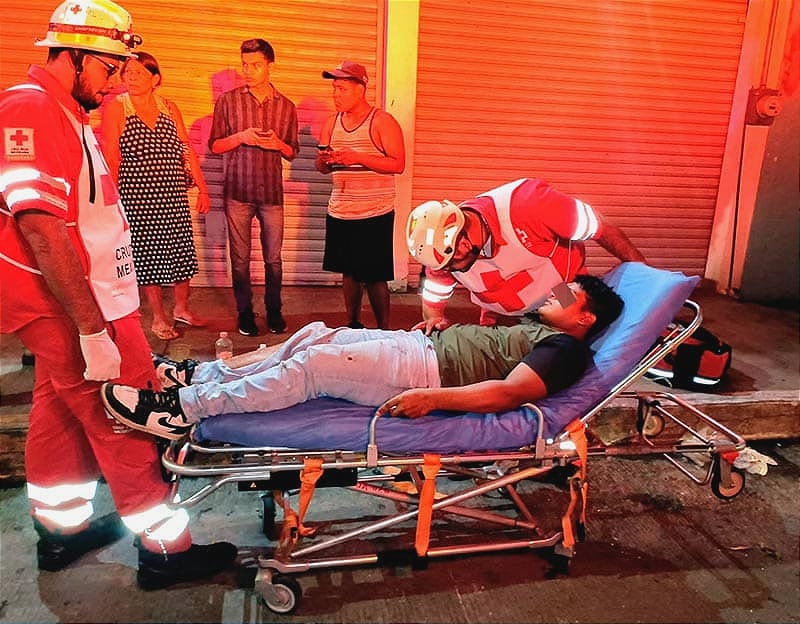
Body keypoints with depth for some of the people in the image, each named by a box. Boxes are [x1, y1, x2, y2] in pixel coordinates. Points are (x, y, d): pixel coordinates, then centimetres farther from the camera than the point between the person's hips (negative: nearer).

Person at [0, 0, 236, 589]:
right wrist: (92, 329, -27)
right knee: (128, 424, -3)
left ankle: (62, 529, 35)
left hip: (80, 303, 10)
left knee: (62, 411, 18)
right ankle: (165, 550, 11)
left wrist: (102, 312, 21)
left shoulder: (67, 114, 15)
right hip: (70, 306, -10)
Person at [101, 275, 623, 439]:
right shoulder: (539, 328, 23)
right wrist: (443, 327, 19)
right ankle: (201, 374, 6)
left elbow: (510, 391, -23)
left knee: (311, 367, -19)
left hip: (428, 371, -9)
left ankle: (184, 409, -12)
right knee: (318, 335, 0)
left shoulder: (565, 349, -7)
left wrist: (433, 397, -30)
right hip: (426, 348, 9)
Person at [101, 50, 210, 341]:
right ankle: (159, 317, 17)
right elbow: (110, 157, -7)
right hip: (138, 197, -3)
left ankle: (182, 308, 28)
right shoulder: (115, 107, -3)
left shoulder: (169, 108, 8)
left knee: (183, 251, 8)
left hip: (174, 196, 4)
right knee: (148, 253, 3)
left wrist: (203, 188, 5)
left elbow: (187, 151, 9)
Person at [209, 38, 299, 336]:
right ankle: (245, 312, 20)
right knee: (240, 258, 6)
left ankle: (274, 311, 23)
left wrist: (277, 143, -10)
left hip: (272, 192, 1)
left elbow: (292, 152, 12)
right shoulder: (228, 101, 2)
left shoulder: (286, 106, 7)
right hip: (237, 191, -1)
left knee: (273, 258, 6)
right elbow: (214, 146, 4)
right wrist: (241, 137, -14)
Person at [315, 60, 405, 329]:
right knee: (349, 272, 13)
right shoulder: (332, 123, 11)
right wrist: (325, 161, -7)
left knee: (375, 277, -4)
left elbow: (398, 164, -13)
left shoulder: (382, 122, -5)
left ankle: (384, 332, 8)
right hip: (340, 213, 6)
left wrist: (358, 158, -21)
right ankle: (353, 325, 26)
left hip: (375, 214, -6)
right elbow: (322, 167, 17)